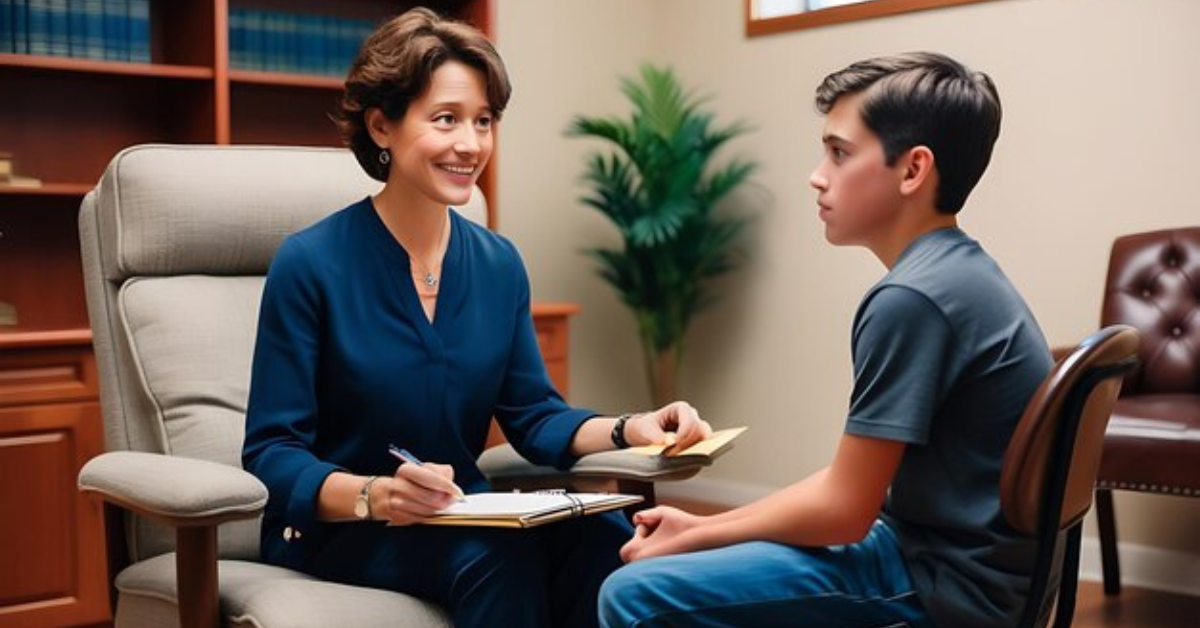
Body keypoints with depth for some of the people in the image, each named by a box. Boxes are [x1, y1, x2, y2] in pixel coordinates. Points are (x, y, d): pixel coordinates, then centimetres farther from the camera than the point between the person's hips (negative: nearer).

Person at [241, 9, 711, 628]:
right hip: (336, 528, -4)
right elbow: (270, 455, -13)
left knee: (603, 538, -26)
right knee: (501, 554, -34)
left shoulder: (499, 264, 4)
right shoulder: (310, 264, -13)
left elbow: (533, 415, 7)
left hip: (464, 519, 5)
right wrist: (374, 495, -31)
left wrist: (628, 429, -12)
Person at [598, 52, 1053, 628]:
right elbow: (852, 479, 10)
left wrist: (690, 542, -6)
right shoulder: (957, 275, 9)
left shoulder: (912, 298, -22)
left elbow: (844, 510, -19)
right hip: (953, 557, 10)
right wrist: (703, 527, 6)